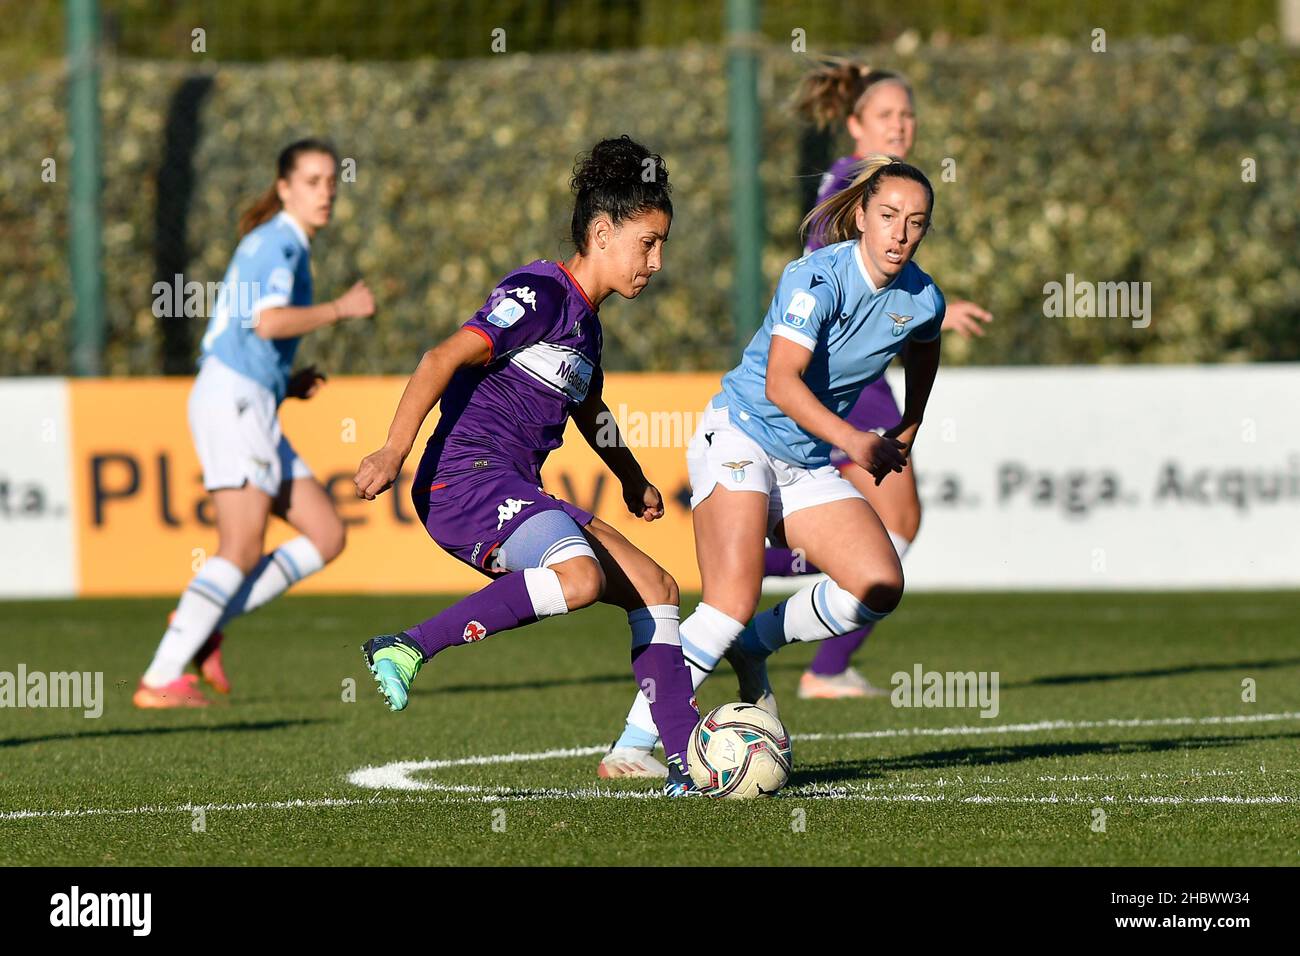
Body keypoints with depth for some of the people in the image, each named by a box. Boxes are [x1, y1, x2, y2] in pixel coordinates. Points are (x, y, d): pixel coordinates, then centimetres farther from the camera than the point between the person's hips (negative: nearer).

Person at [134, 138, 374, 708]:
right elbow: (268, 321, -24)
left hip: (253, 408, 10)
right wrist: (342, 309, -13)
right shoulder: (275, 242, -7)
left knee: (326, 536, 3)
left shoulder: (287, 247, 23)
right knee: (242, 550, -16)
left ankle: (203, 622, 0)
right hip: (234, 400, -10)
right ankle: (160, 679, -20)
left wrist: (288, 384, 14)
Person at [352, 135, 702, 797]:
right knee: (580, 577, -33)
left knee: (654, 588, 8)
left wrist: (632, 479, 50)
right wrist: (394, 450, -28)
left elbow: (588, 407, 41)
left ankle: (688, 759, 8)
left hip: (518, 498, 10)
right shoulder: (540, 294, -9)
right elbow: (444, 359, -19)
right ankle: (407, 649, -26)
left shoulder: (585, 322, 20)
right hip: (467, 477, -10)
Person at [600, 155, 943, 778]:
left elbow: (922, 353, 26)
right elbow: (781, 382, -29)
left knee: (881, 587, -12)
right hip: (739, 437, -7)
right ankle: (633, 745, -22)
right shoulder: (817, 277, -20)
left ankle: (753, 645, 11)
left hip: (808, 466, 7)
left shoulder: (921, 301, 0)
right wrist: (852, 440, -39)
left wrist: (905, 434, 27)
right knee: (734, 599, -25)